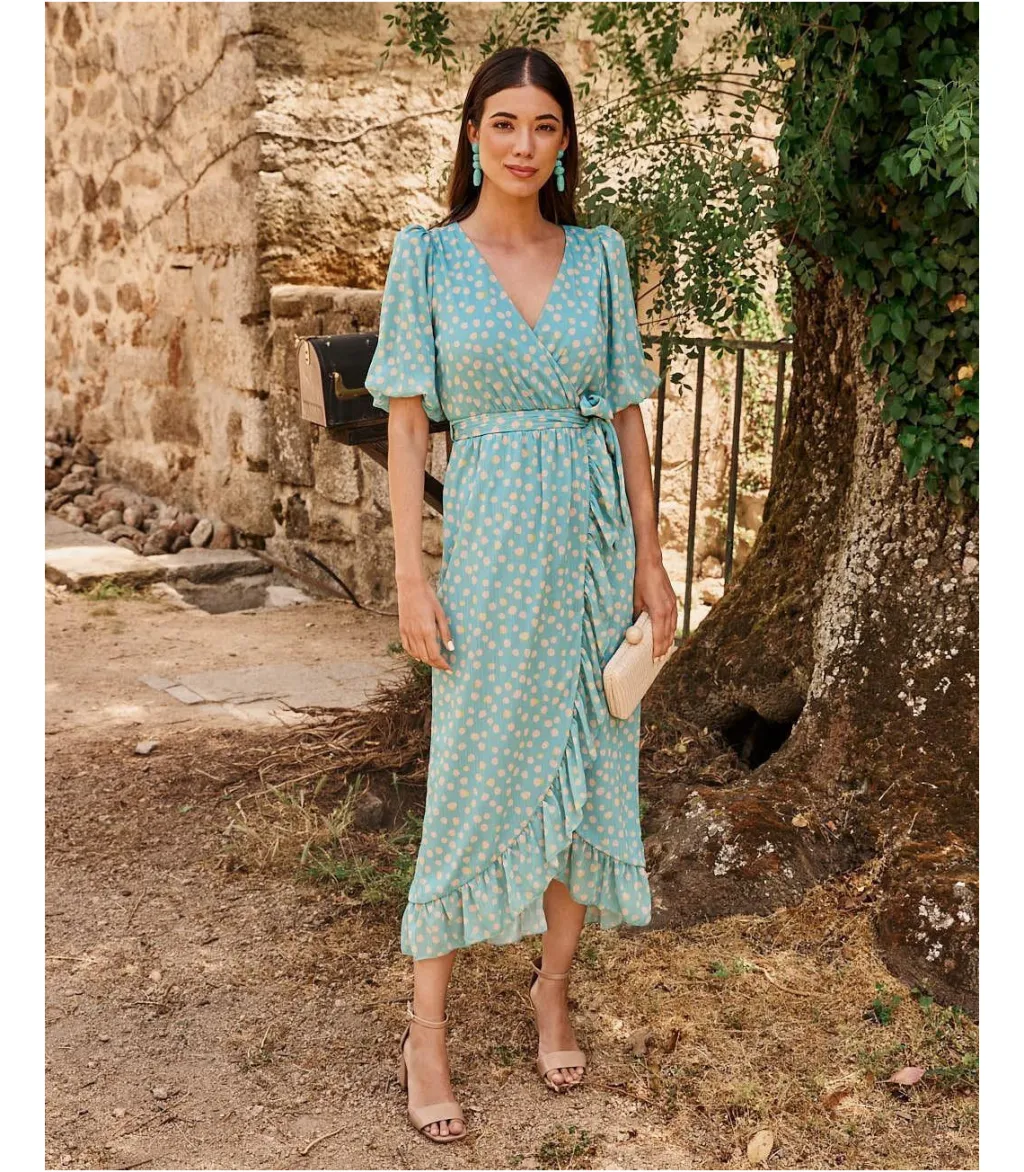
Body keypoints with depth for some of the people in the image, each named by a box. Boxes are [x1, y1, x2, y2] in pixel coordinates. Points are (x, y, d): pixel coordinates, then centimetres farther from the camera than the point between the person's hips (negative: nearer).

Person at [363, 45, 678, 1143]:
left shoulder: (599, 255, 7)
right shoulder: (426, 253, -1)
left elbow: (626, 410, 8)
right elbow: (406, 418, -4)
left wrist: (649, 558, 4)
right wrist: (411, 575, -10)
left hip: (595, 533, 3)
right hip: (490, 535, -3)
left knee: (589, 767, 9)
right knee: (473, 778, 1)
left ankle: (551, 990, 29)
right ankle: (425, 1031, 16)